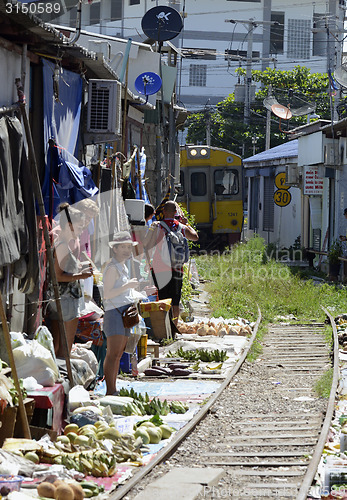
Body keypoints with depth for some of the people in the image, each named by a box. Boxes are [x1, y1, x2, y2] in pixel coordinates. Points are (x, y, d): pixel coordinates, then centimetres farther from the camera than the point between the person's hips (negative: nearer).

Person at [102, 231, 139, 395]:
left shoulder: (123, 267, 20)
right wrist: (127, 286, -17)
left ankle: (113, 390, 10)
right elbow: (107, 294, -16)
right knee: (113, 354, -13)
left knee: (119, 354, 8)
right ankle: (110, 391, -15)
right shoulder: (112, 268, -9)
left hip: (125, 313, 10)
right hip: (114, 312, -10)